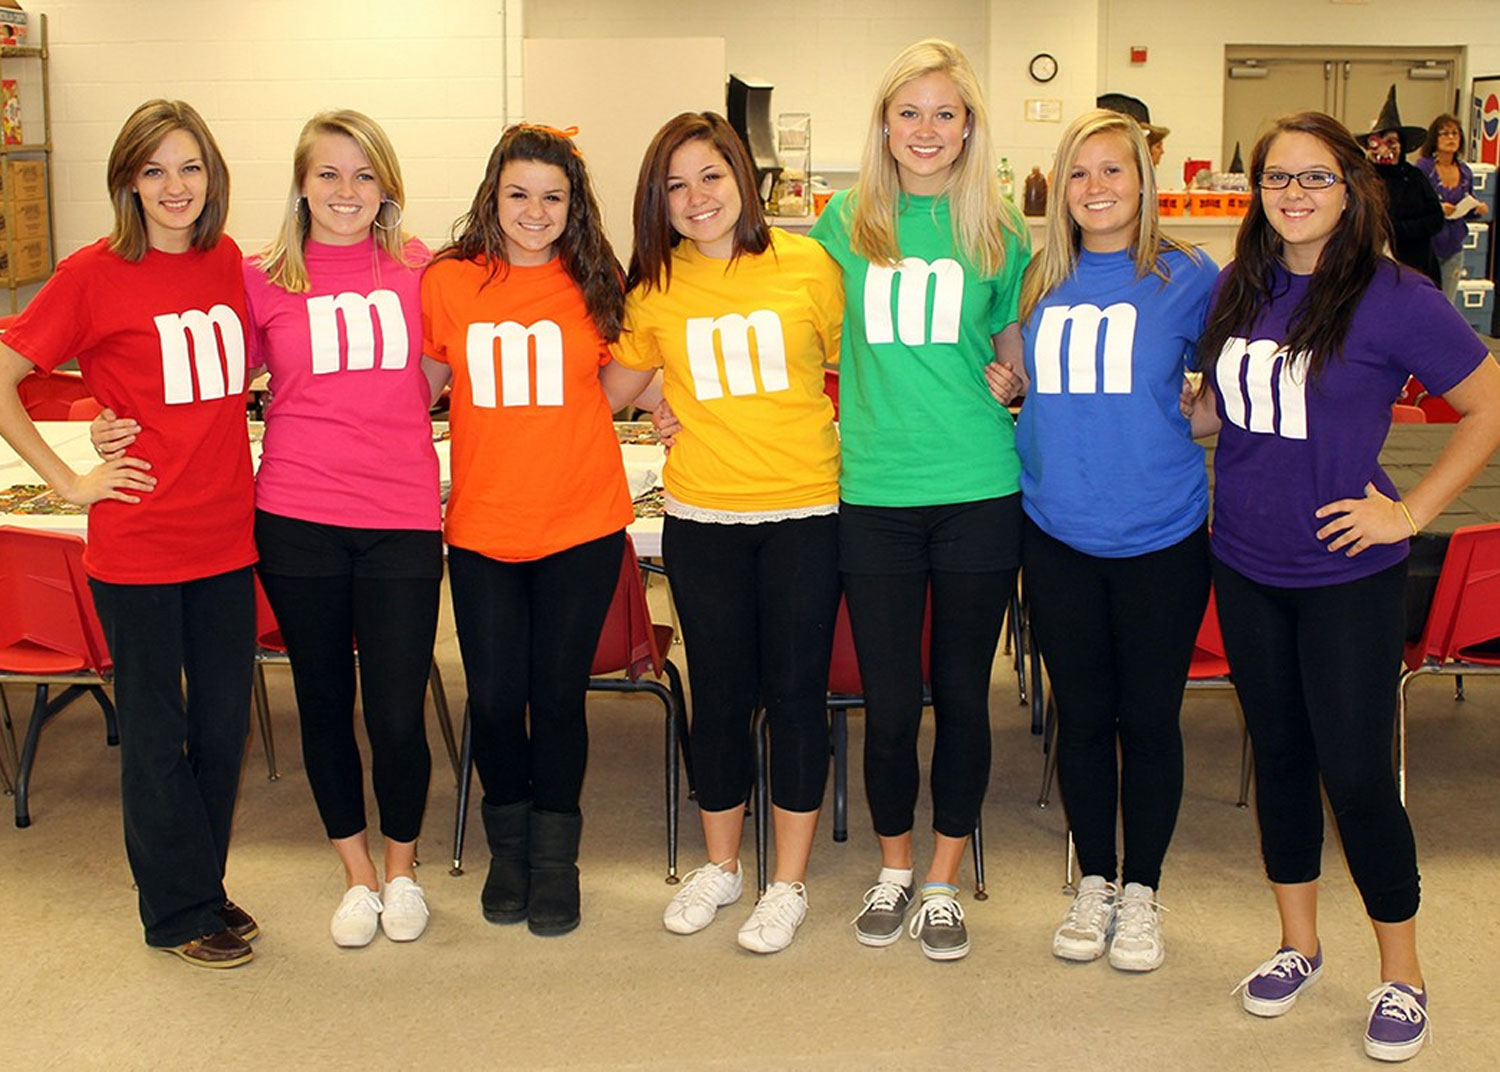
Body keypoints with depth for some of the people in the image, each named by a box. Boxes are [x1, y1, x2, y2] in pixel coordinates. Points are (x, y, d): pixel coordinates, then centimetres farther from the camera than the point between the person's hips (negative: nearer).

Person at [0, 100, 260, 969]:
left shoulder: (228, 261, 6)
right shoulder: (94, 274, -9)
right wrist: (70, 480, -9)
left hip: (227, 532, 5)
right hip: (139, 541, -5)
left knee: (225, 723, 13)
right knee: (157, 730, 7)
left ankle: (205, 886, 31)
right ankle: (181, 911, 22)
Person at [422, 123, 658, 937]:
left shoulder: (592, 285, 0)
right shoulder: (447, 283, -2)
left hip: (581, 524, 0)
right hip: (482, 526, 0)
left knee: (558, 693, 7)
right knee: (494, 697, 6)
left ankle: (555, 851, 27)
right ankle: (508, 845, 32)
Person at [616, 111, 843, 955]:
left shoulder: (806, 265, -3)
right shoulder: (656, 285, 2)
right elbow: (618, 382, 17)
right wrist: (672, 413, 3)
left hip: (804, 511, -2)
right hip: (702, 514, 2)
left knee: (797, 689, 4)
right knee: (719, 690, 11)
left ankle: (791, 883, 19)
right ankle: (720, 866, 30)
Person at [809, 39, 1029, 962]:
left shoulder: (995, 230, 4)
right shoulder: (846, 223, 5)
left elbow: (1016, 360, 14)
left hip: (979, 493, 0)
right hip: (876, 495, 0)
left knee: (961, 695, 8)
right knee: (889, 702, 5)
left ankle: (944, 883, 26)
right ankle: (894, 868, 30)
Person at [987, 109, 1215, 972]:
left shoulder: (1187, 278, -3)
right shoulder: (1041, 283, 6)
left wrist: (1185, 421, -10)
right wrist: (1007, 387, 4)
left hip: (1160, 535, -2)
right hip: (1059, 533, 3)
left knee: (1149, 718, 7)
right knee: (1082, 715, 11)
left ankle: (1142, 894, 24)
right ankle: (1095, 884, 28)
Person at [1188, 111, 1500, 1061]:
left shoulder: (1392, 297, -12)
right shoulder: (1238, 292, 3)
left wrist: (1412, 512, -10)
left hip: (1346, 574, -5)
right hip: (1246, 566, 5)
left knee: (1356, 772, -1)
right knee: (1278, 754, 14)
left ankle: (1402, 973, 19)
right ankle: (1299, 944, 31)